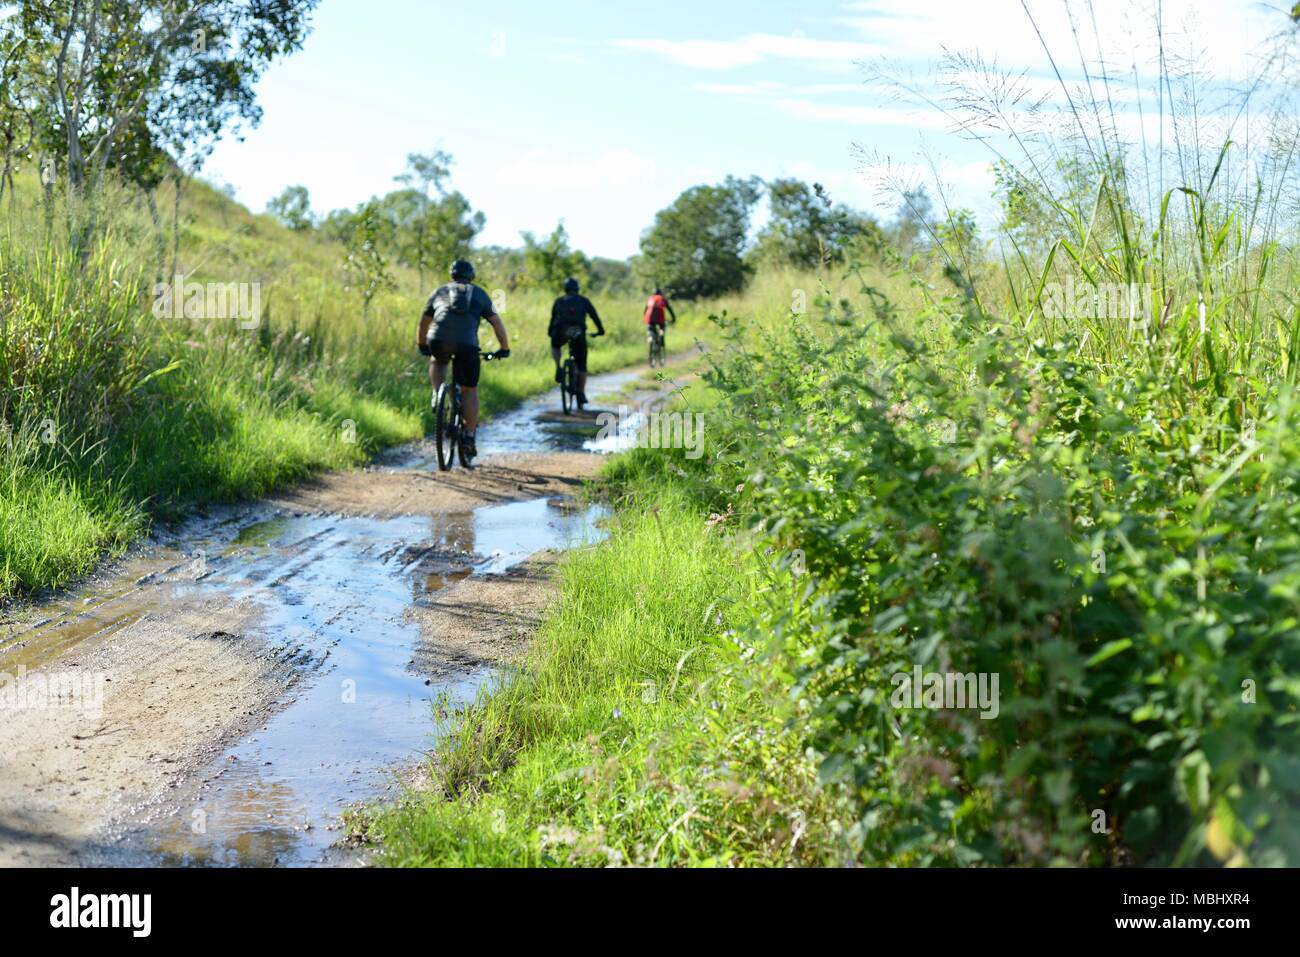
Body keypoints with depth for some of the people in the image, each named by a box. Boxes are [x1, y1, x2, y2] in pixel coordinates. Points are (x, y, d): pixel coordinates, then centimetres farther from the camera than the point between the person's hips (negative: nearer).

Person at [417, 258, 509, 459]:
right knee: (469, 391, 12)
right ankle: (469, 437, 10)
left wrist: (422, 345, 52)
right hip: (466, 345, -1)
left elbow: (423, 323, 37)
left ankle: (437, 395, 17)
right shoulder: (480, 294, 25)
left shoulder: (440, 291, 28)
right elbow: (498, 324, 27)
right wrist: (504, 349, 39)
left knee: (438, 361, 37)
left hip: (438, 342, 1)